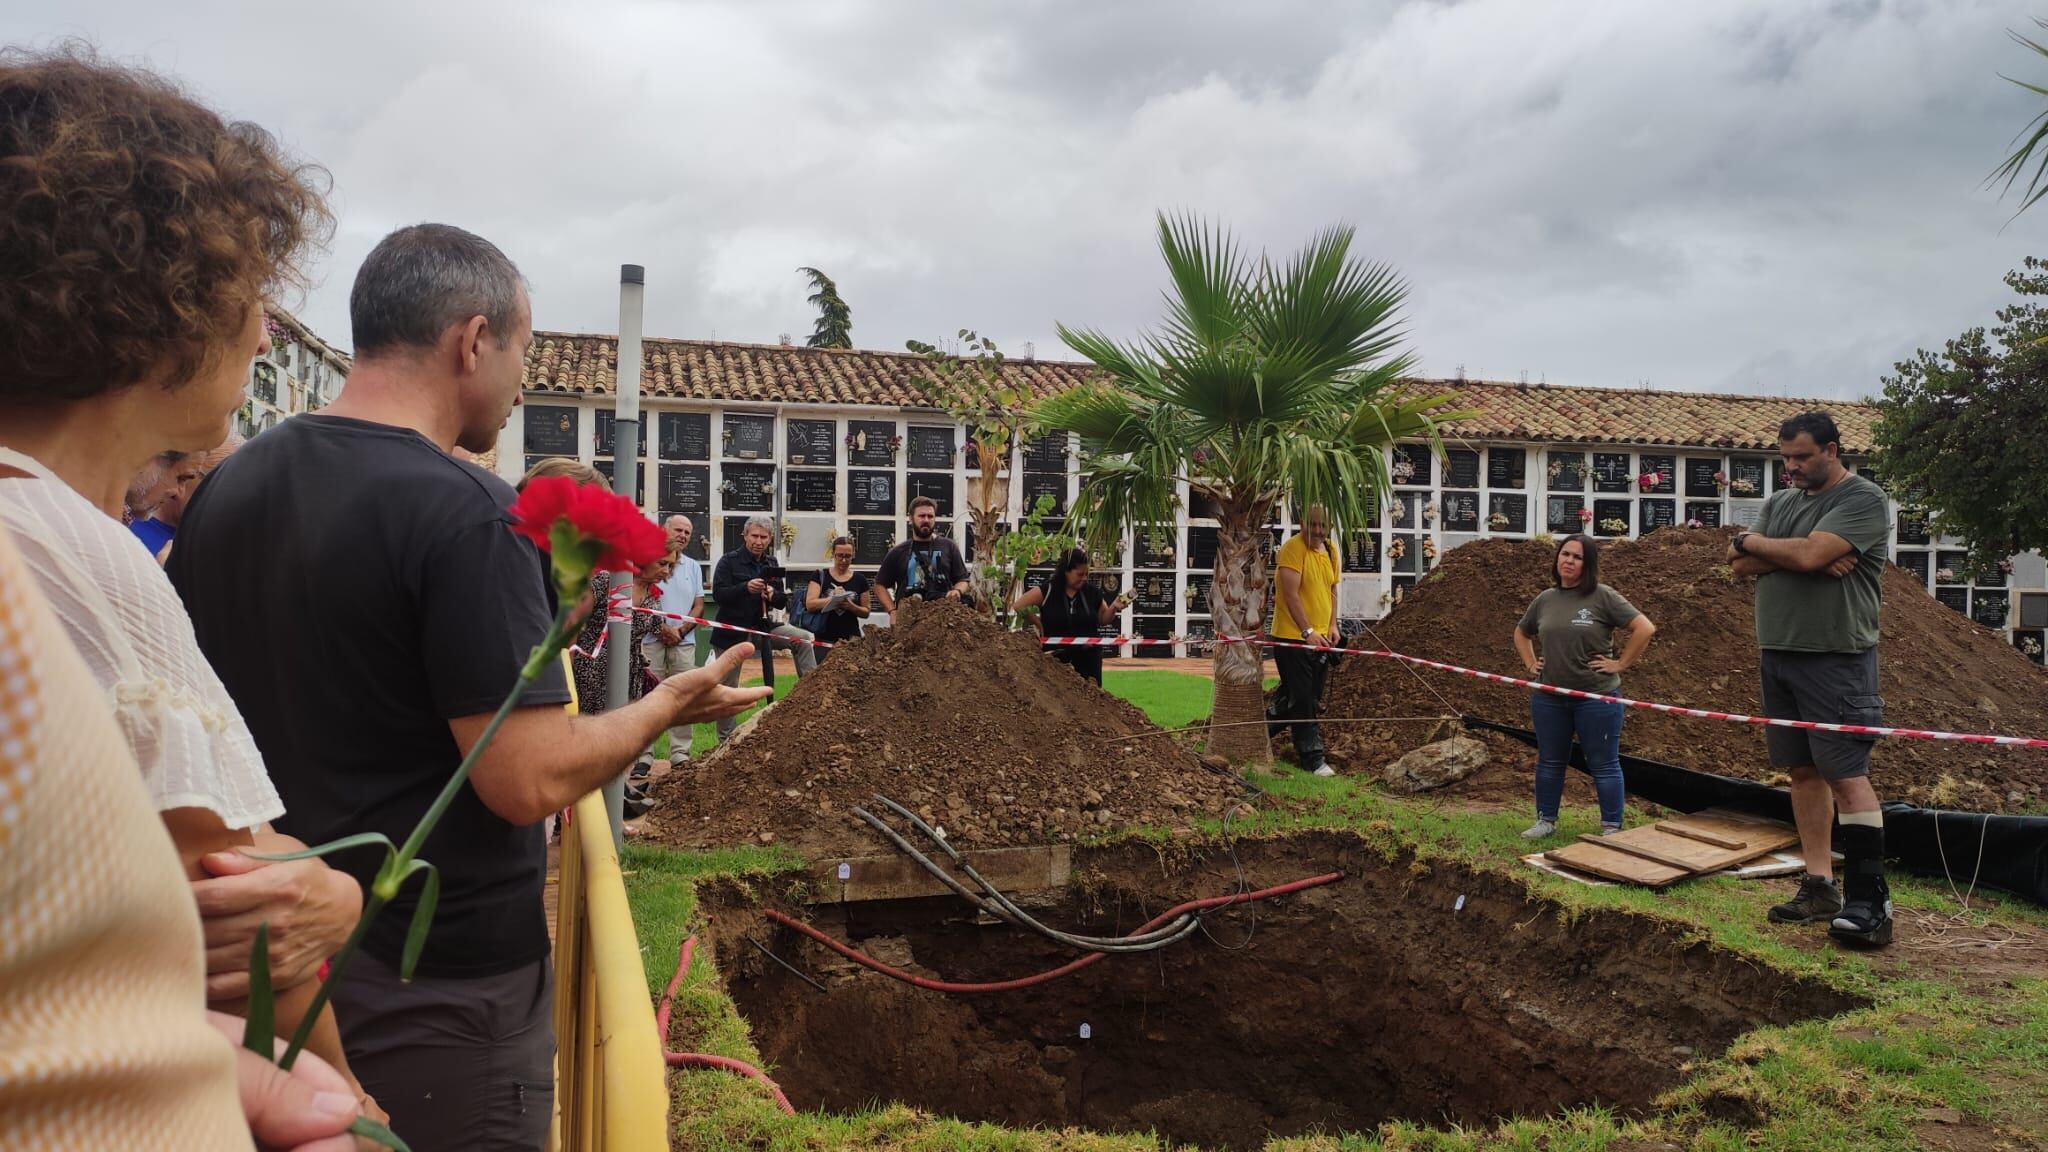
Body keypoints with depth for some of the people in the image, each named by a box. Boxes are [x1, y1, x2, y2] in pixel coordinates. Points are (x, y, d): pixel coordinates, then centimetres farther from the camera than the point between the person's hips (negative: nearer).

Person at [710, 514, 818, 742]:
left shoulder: (771, 563, 7)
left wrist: (773, 595, -16)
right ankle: (726, 740, 13)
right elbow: (718, 593, -18)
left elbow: (783, 601, 8)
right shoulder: (729, 561, -7)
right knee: (727, 689, 2)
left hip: (761, 627, 4)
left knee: (803, 639, -15)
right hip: (731, 633, -4)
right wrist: (746, 588, -33)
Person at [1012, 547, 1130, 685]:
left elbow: (1103, 619, 13)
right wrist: (1036, 623, -6)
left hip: (1088, 657, 3)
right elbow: (1016, 607, -7)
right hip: (1055, 657, -3)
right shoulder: (1046, 592, -8)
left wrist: (1113, 607, -5)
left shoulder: (1092, 593, 2)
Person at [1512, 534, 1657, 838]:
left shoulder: (1603, 597, -7)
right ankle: (1546, 821, 27)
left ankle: (1612, 827, 14)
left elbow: (1645, 628, -12)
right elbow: (1521, 634, 25)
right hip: (1549, 698, 5)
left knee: (1604, 765, 4)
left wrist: (1620, 664, -12)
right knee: (1549, 762, 15)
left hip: (1597, 697, -5)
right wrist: (1531, 664, 12)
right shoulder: (1545, 599, 8)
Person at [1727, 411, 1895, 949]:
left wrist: (1754, 542, -2)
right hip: (1779, 655, 7)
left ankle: (1869, 901, -6)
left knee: (1845, 774, -9)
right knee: (1804, 770, 8)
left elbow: (1809, 553, -21)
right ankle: (1820, 887, 14)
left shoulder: (1863, 499, -7)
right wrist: (1802, 559, -11)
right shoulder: (1780, 501, 15)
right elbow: (1740, 564, 4)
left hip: (1835, 658, -7)